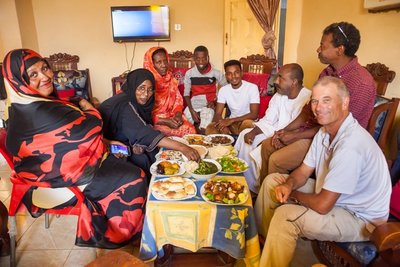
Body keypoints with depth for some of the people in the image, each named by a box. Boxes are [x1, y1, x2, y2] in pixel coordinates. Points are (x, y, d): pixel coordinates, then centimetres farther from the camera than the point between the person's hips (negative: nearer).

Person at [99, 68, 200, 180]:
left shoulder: (137, 101, -5)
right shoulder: (125, 106, -30)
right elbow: (144, 133, -42)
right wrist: (182, 147, -49)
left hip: (125, 141, 7)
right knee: (143, 160, -25)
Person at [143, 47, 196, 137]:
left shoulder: (170, 78, 6)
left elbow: (178, 100, 9)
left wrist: (178, 115, -11)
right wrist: (166, 121, -20)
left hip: (171, 118, 5)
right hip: (153, 122, -5)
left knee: (190, 129, -17)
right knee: (176, 133, -26)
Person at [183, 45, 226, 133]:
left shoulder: (216, 73, -8)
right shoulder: (189, 73, -3)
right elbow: (186, 94, 2)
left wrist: (215, 101, -11)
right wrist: (191, 110, -10)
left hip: (209, 105, -2)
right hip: (193, 105, 2)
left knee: (203, 130, -23)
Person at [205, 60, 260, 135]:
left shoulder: (252, 87, -13)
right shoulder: (223, 90, -2)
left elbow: (254, 114, -18)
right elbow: (217, 114, -6)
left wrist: (231, 120, -27)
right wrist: (223, 125, -30)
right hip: (231, 123, 3)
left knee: (247, 124, -38)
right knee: (210, 128, -22)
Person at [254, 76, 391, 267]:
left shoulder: (350, 145, -33)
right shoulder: (325, 131, -4)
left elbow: (322, 205, -31)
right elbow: (303, 171, 4)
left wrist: (292, 194, -12)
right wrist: (288, 185, -18)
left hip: (360, 219, -9)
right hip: (330, 196, 9)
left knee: (285, 215, -28)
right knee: (272, 181, 6)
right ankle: (259, 236, 21)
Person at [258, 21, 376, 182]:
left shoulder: (360, 82, -23)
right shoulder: (328, 72, 5)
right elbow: (310, 108, 10)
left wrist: (296, 136, -16)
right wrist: (286, 130, -1)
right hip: (312, 129, 9)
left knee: (276, 160, -18)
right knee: (267, 146, 5)